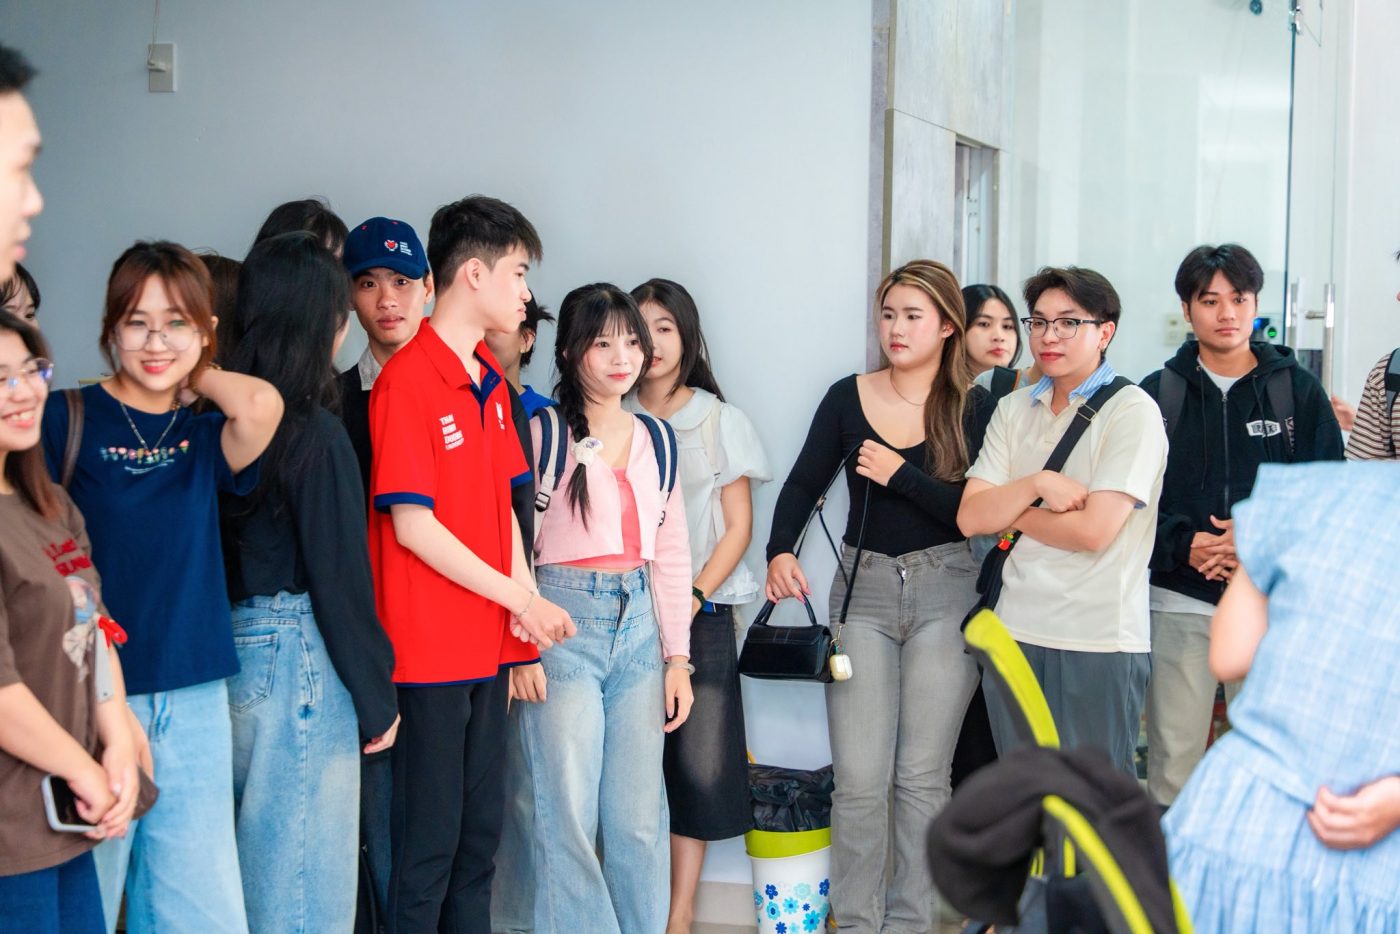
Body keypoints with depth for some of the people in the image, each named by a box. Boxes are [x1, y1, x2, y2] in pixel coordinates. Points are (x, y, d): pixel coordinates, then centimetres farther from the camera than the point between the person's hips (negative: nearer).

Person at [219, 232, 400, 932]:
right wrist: (378, 700, -5)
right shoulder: (315, 433, -14)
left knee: (243, 869, 17)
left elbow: (218, 555, 7)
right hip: (297, 661, -7)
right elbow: (340, 577, -13)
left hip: (227, 655, 7)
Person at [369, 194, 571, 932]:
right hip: (430, 649, -8)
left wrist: (524, 597, -3)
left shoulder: (490, 381, 12)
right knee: (429, 840, 0)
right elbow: (413, 526, -16)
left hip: (489, 643, 8)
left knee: (479, 833, 15)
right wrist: (520, 600, -12)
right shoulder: (406, 381, -14)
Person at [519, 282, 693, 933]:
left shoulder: (656, 439, 13)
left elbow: (672, 553, 13)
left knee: (641, 817, 5)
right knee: (569, 814, -3)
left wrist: (677, 655, 10)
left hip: (639, 624, 4)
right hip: (564, 621, -4)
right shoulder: (543, 431, -2)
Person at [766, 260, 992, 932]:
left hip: (945, 593, -1)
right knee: (858, 779, -3)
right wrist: (780, 552, -12)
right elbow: (802, 485, 5)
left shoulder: (975, 409, 1)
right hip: (861, 590, 1)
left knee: (921, 776, 2)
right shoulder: (848, 398, 6)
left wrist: (901, 475, -13)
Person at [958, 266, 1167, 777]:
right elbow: (970, 517, 2)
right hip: (1016, 633, 6)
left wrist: (1009, 512, -2)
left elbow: (1094, 529, -16)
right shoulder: (1014, 410, 11)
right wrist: (1036, 484, -13)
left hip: (1099, 642, -5)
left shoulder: (1132, 410, -6)